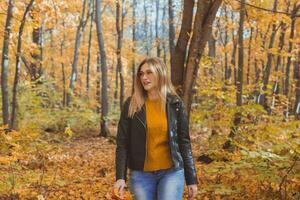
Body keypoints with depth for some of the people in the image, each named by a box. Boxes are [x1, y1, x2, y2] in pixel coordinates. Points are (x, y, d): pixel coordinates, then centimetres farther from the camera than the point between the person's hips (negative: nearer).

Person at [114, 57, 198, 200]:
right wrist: (120, 177, -11)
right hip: (141, 174, 1)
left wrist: (191, 179, 2)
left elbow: (184, 142, 4)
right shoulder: (131, 105, 0)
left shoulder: (175, 104, 1)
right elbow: (122, 143, -1)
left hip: (171, 173, -1)